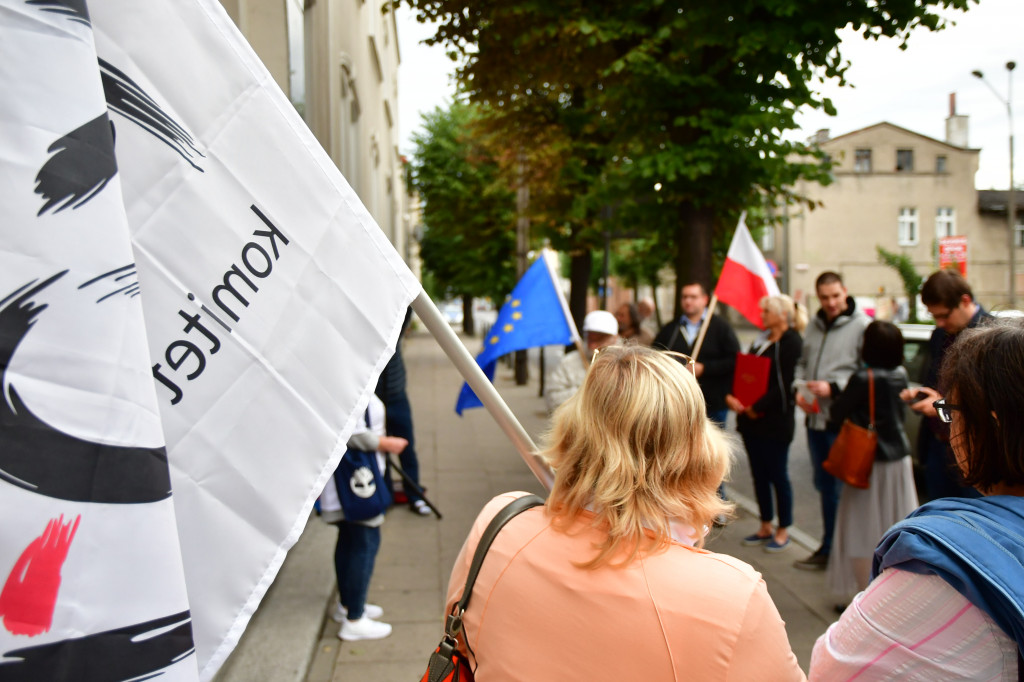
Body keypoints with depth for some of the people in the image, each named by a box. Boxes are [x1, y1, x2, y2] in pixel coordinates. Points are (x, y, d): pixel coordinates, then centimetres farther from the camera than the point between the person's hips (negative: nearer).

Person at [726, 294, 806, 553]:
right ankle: (765, 527, 24)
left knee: (778, 475, 2)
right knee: (759, 474, 13)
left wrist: (757, 408, -17)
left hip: (776, 421, -8)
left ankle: (783, 531, 15)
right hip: (751, 419, 8)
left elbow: (783, 384, -17)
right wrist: (732, 396, -4)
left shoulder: (791, 343, -11)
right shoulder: (762, 340, 14)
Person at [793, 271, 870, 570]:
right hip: (815, 418, 7)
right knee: (824, 485, 17)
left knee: (843, 487, -2)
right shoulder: (814, 326, 13)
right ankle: (828, 548, 29)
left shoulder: (861, 325, -9)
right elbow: (802, 363, 20)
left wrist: (833, 387, -18)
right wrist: (799, 389, 2)